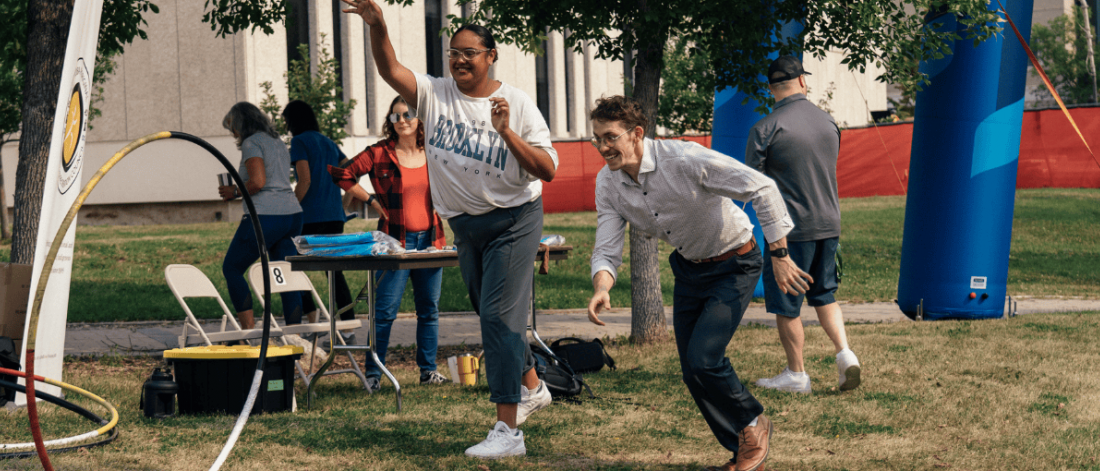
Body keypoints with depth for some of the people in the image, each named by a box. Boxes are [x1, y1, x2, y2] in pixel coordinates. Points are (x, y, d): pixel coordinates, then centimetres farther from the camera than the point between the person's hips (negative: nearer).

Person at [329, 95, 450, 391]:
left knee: (429, 309, 10)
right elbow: (343, 175, 0)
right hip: (395, 241, -4)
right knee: (385, 310, -5)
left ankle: (428, 369, 20)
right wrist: (372, 201, -2)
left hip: (430, 239, 4)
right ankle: (373, 373, 2)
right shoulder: (379, 154, -4)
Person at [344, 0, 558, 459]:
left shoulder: (516, 103, -11)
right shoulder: (435, 95, -2)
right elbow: (390, 70, -17)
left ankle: (508, 430, -16)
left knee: (499, 317, -14)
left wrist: (507, 132, -25)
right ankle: (532, 388, 43)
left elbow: (548, 170, -13)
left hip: (513, 222, -5)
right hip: (465, 226, 6)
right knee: (493, 315, 19)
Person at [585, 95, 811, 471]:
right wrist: (601, 288, -33)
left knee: (703, 358, -20)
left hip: (734, 266, -7)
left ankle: (753, 424, 8)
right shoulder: (608, 183, -11)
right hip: (688, 268, 7)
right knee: (692, 373, 5)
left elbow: (762, 188, -27)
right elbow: (607, 249, -10)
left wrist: (780, 256, -27)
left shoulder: (684, 159, -30)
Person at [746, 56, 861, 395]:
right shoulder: (828, 122, 4)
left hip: (791, 227, -5)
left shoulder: (766, 128, -14)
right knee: (823, 294, 20)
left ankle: (796, 374, 12)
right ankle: (844, 352, 3)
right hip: (829, 224, 6)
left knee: (786, 304, 6)